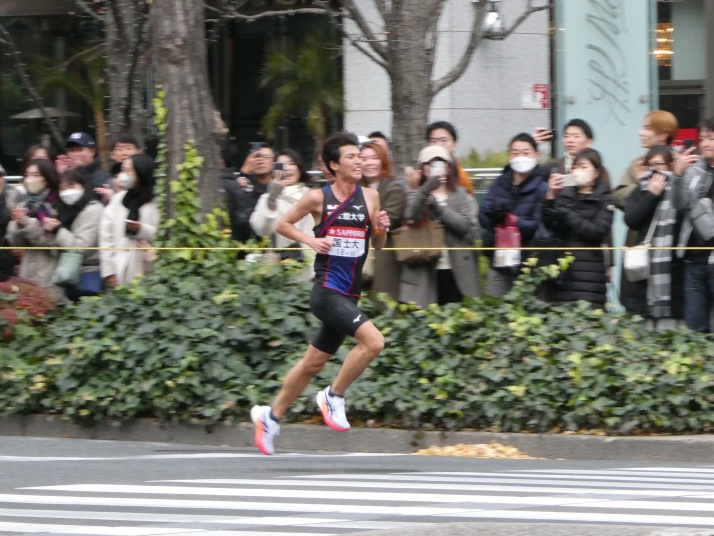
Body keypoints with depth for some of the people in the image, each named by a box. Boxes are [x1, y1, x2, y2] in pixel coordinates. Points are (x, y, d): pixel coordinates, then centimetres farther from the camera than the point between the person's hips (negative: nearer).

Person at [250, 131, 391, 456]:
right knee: (373, 341, -23)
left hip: (349, 294, 6)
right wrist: (312, 240, -10)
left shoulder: (370, 197, 6)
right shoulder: (318, 198, -5)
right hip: (327, 291, -6)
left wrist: (381, 228, -7)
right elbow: (283, 224, 6)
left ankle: (270, 416, 31)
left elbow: (378, 245, 15)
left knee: (313, 363, 15)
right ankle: (334, 396, -6)